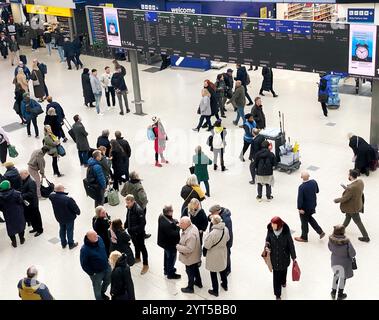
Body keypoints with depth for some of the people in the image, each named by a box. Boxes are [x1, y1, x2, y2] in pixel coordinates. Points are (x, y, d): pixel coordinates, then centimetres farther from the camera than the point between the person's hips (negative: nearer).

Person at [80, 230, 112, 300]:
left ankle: (102, 293, 58)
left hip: (106, 267, 6)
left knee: (108, 281, 29)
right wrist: (91, 273, -14)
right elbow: (84, 264, -21)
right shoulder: (84, 249, -32)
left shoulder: (99, 239, -15)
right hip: (96, 272, -6)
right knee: (97, 288, 18)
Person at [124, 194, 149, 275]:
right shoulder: (129, 208, -6)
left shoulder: (139, 210, -30)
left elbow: (143, 223, -28)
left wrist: (132, 229, -30)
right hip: (132, 232, 8)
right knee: (136, 245, 27)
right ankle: (137, 258, 51)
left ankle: (146, 265, 20)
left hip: (139, 233, -8)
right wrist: (125, 226, -4)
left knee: (142, 248, 6)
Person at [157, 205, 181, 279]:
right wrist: (178, 227, -22)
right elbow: (173, 234, -35)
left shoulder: (162, 216, -12)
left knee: (167, 255, 30)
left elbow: (172, 221, 3)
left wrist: (175, 222, -15)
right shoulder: (167, 224, -41)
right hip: (170, 243, -9)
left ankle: (166, 270, 52)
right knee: (171, 258, 14)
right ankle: (170, 274, 35)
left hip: (165, 242, 9)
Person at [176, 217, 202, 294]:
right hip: (195, 256, 9)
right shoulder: (192, 226, -11)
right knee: (195, 269, 29)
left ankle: (190, 288, 35)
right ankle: (198, 282, 50)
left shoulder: (191, 235, -40)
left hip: (190, 258, -9)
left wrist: (178, 247, -25)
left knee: (190, 272, 14)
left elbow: (189, 249, -35)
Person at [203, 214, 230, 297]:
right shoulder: (225, 229, -15)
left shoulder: (213, 233, -34)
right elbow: (227, 239, 3)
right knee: (223, 269, 28)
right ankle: (225, 285, 47)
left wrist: (206, 237, -9)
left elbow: (207, 246, -23)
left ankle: (215, 290, 27)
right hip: (223, 253, 6)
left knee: (213, 273, 13)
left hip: (214, 255, -6)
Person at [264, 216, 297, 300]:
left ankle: (283, 281, 60)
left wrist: (293, 257, -6)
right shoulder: (270, 230, -16)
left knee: (283, 270, 26)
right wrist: (267, 246, -19)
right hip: (274, 256, 0)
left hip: (284, 256, 0)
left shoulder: (286, 231, -24)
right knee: (276, 275, 1)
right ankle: (277, 294, 13)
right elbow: (267, 239, 4)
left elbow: (291, 244, -13)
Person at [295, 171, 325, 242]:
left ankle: (304, 237, 34)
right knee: (309, 218, 30)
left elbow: (300, 199, -27)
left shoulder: (301, 187, -31)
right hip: (313, 205, 6)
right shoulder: (314, 182, -13)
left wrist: (300, 208, -16)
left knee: (304, 222, 14)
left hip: (305, 208, -6)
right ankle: (320, 232, 30)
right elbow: (317, 191, 4)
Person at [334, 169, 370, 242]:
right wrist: (347, 188, 4)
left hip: (353, 207, -8)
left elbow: (344, 198, -26)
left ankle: (366, 237, 28)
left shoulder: (351, 188, -39)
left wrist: (336, 200, -9)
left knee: (358, 222, 12)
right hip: (358, 203, 8)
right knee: (348, 216, 30)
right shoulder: (360, 181, -14)